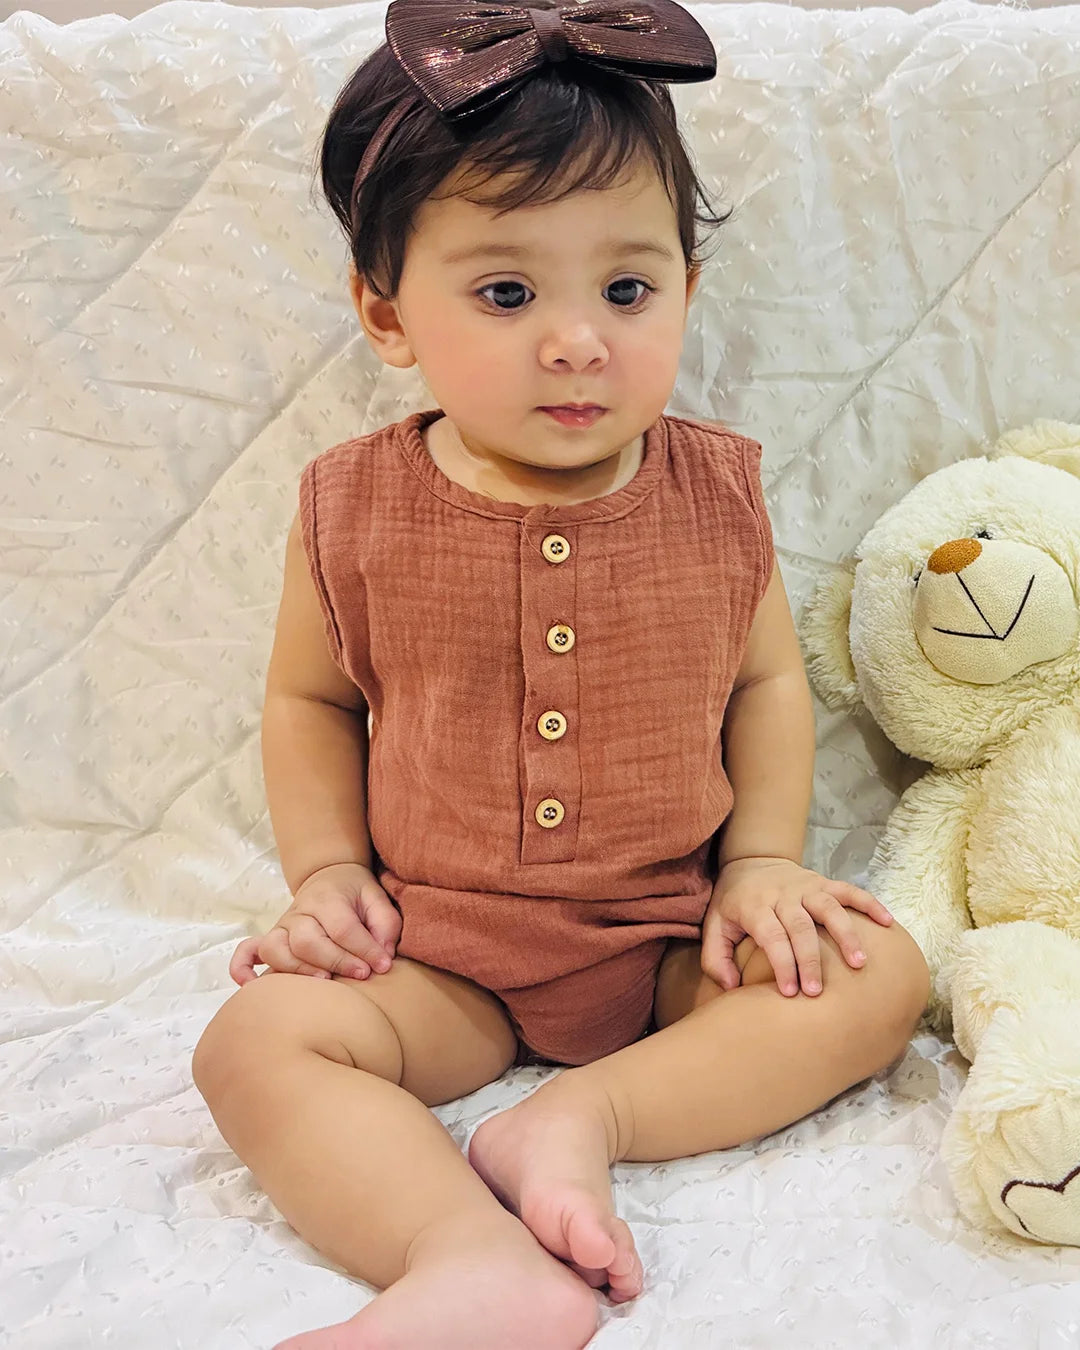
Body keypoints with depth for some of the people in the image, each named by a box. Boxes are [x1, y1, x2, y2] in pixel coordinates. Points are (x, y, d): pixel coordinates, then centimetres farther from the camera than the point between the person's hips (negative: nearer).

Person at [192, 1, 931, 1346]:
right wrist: (326, 868, -6)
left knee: (880, 972, -18)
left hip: (676, 935, 2)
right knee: (256, 1039, -24)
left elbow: (768, 684, 6)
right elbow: (309, 697, 6)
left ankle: (587, 1112, -24)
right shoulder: (355, 511, -8)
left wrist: (762, 860, -6)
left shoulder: (715, 494, -6)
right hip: (438, 954, -1)